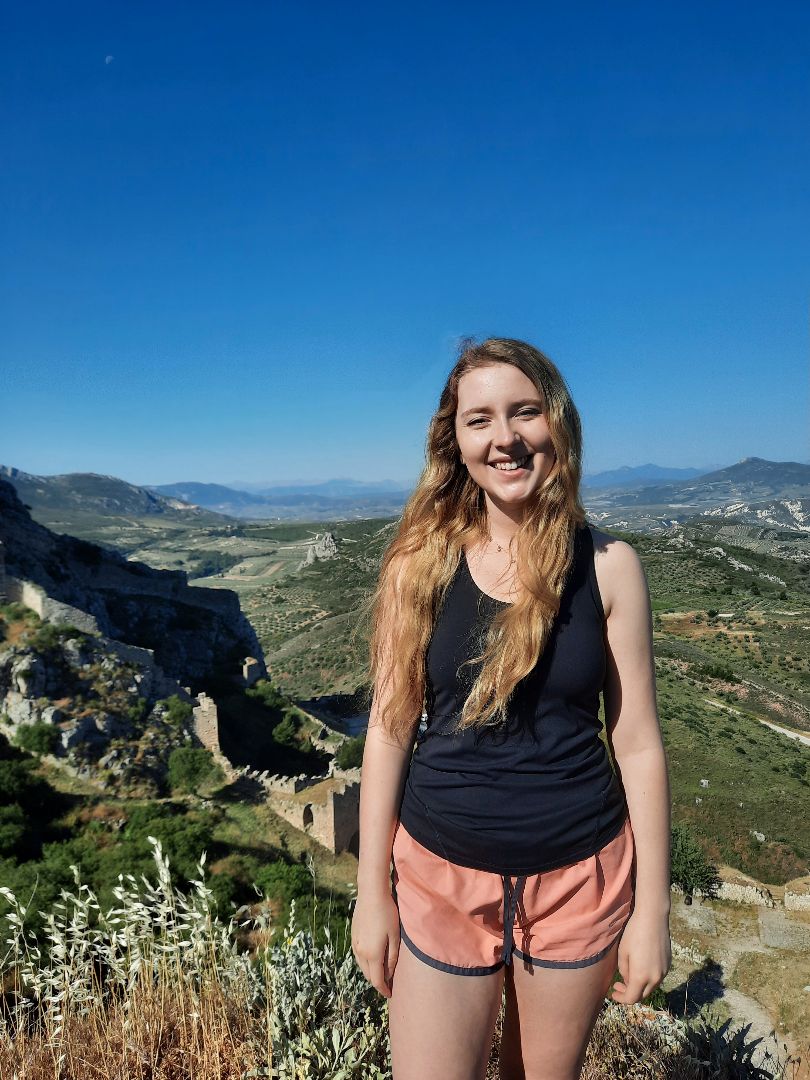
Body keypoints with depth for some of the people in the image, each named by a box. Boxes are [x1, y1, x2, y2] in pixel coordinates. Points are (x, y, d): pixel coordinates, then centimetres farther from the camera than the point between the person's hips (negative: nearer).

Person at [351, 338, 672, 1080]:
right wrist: (371, 894, 0)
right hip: (442, 876, 0)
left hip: (580, 878, 1)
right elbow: (390, 729, -4)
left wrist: (653, 909, -1)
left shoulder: (608, 566, -7)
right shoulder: (421, 564, -8)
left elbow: (638, 743, -4)